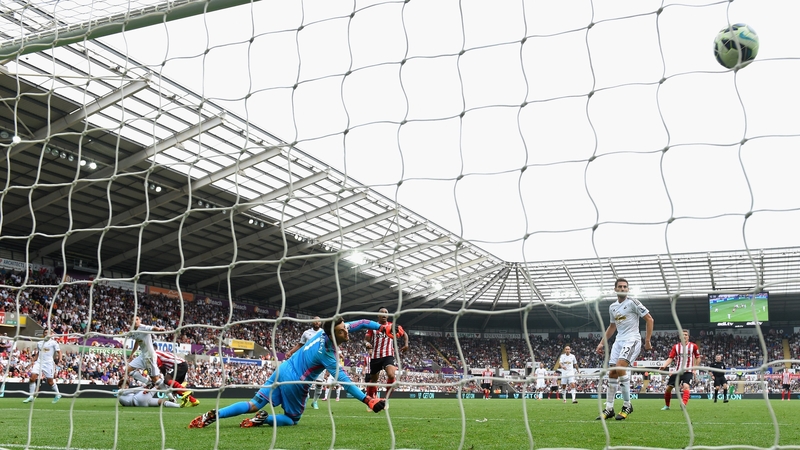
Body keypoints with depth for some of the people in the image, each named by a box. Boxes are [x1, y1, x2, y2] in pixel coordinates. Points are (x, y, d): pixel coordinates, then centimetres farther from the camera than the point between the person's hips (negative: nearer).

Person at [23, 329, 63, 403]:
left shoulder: (53, 342, 2)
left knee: (50, 381, -1)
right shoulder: (39, 343, 16)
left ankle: (57, 394, 21)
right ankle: (31, 396, -6)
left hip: (48, 363, -4)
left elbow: (58, 351, -4)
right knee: (32, 377, -14)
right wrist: (33, 361, 13)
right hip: (39, 362, 4)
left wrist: (59, 359, -21)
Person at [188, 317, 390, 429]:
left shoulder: (325, 331, -2)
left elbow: (359, 323, 5)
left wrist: (381, 327, -2)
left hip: (282, 370, 7)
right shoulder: (327, 354, -23)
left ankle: (212, 415, -8)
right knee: (292, 419, 15)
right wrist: (367, 400, -27)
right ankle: (264, 419, -11)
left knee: (254, 405, 7)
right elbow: (344, 381, -26)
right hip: (294, 383, -7)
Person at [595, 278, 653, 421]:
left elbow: (649, 319, -5)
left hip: (632, 340, -7)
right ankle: (609, 409, 7)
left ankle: (627, 405, -12)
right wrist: (602, 343, 21)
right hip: (619, 341, 7)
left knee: (620, 367, -24)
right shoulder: (612, 307, 14)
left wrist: (647, 341, -8)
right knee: (612, 373, 1)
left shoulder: (632, 302, -6)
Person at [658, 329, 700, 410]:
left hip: (688, 371, -3)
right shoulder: (676, 347, 3)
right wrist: (663, 366, -17)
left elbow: (698, 358, 9)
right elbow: (670, 358, 0)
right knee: (668, 388, 0)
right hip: (677, 371, 3)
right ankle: (666, 406, 19)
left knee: (686, 386, -28)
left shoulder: (693, 346, -1)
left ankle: (684, 404, -42)